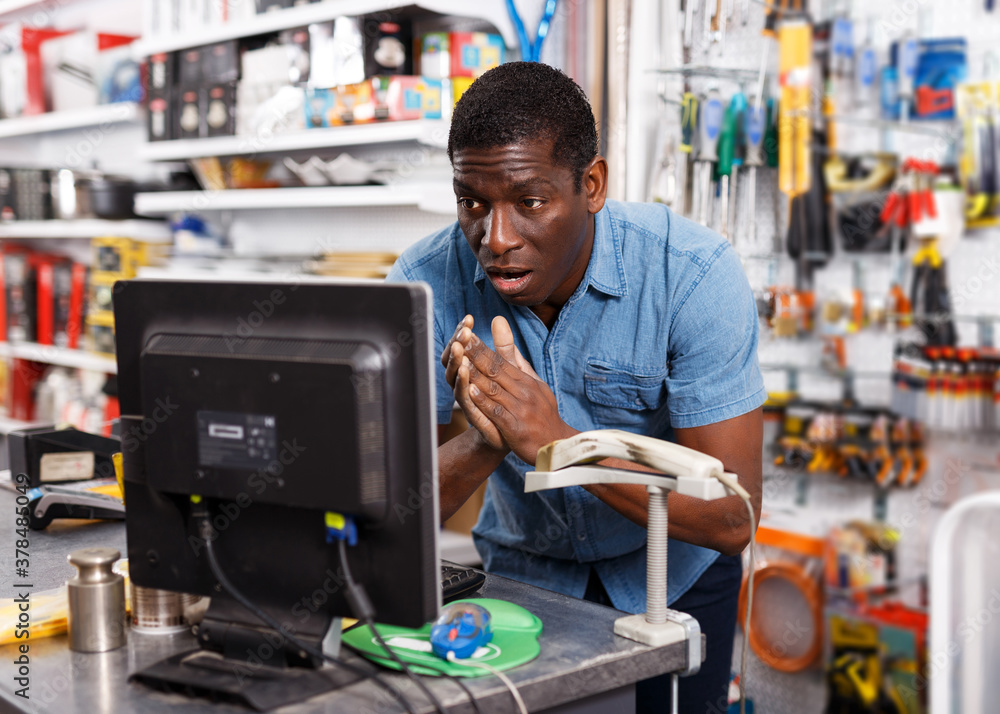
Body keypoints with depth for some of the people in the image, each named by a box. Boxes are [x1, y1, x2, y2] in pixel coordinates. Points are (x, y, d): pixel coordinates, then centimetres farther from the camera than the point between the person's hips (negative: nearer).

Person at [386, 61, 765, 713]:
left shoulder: (694, 272, -23)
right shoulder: (426, 285, -18)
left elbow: (733, 519, -25)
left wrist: (557, 441, -36)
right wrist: (484, 443, -37)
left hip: (672, 575, -1)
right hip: (524, 572, 1)